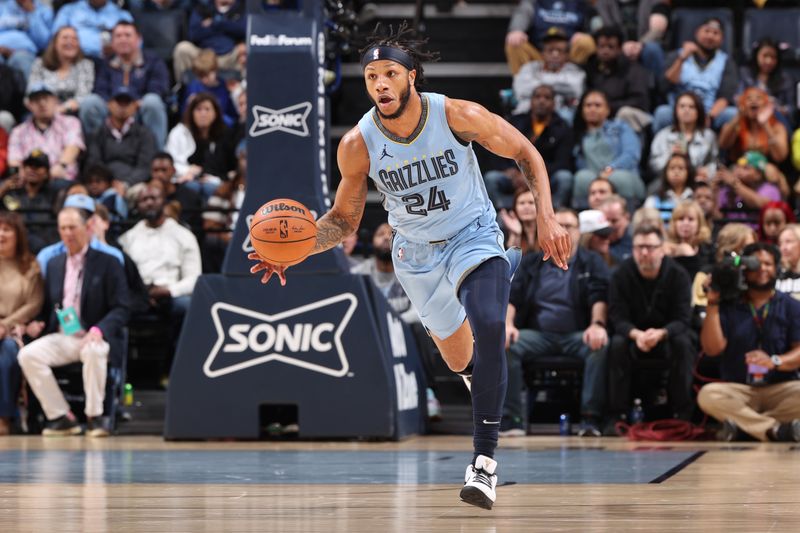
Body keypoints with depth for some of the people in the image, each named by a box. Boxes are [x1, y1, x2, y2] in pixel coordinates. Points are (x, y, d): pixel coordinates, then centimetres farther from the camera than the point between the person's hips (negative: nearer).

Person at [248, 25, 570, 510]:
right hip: (417, 252, 3)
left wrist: (547, 217, -21)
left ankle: (485, 459, -26)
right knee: (460, 361, 19)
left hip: (474, 236, -3)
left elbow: (526, 154, -9)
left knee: (488, 327, -32)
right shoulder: (357, 145, -19)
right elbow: (344, 219, -5)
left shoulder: (457, 115, -24)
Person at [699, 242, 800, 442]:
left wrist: (775, 362, -25)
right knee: (707, 395, -32)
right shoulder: (728, 305, 9)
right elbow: (712, 348, -3)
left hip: (780, 389, 0)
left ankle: (742, 425, -29)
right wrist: (713, 304, -8)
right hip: (738, 389, 0)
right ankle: (777, 429, -35)